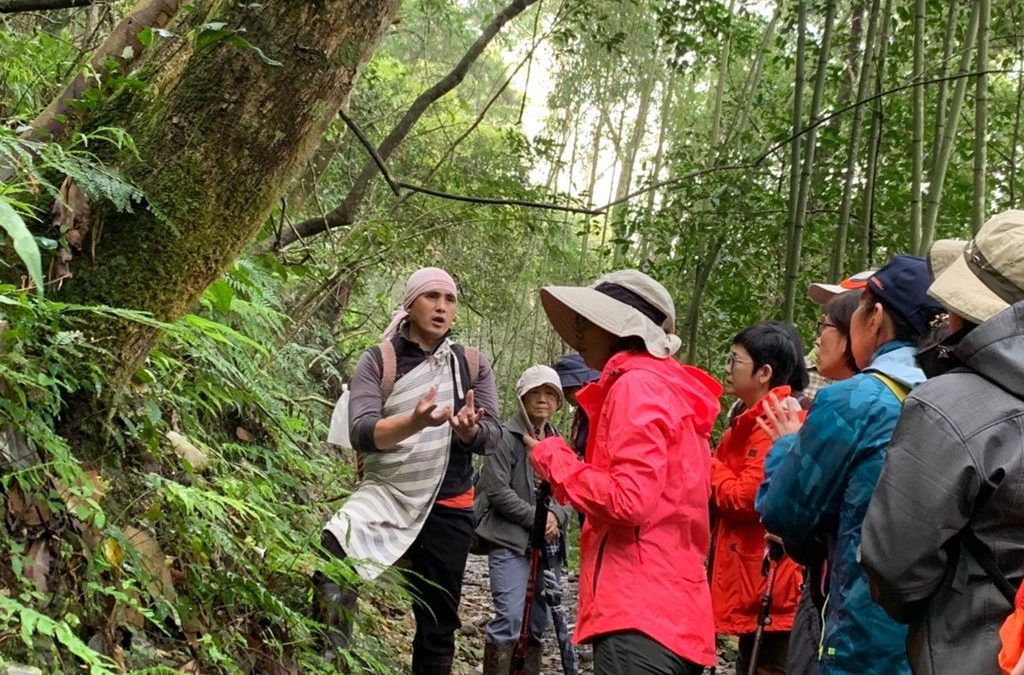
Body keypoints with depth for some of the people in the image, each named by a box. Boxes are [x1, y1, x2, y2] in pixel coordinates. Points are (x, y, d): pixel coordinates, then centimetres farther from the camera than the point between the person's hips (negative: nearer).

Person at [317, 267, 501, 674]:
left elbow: (492, 436, -4)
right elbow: (361, 433, -17)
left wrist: (469, 429, -29)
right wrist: (415, 421, -37)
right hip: (384, 494, -2)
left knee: (438, 623, 10)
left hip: (447, 508, 3)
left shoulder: (472, 365, 4)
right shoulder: (378, 361, -4)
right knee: (331, 565, -31)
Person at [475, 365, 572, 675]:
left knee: (538, 622, 10)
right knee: (509, 617, -17)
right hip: (511, 541, -6)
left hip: (547, 543, 7)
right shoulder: (505, 437, -5)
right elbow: (497, 490, -11)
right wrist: (535, 517, -13)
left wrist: (556, 517, -7)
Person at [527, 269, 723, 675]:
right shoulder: (670, 386, 19)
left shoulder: (636, 385, -9)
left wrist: (554, 460, -5)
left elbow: (628, 500, -19)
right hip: (672, 610, 10)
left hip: (640, 613, -10)